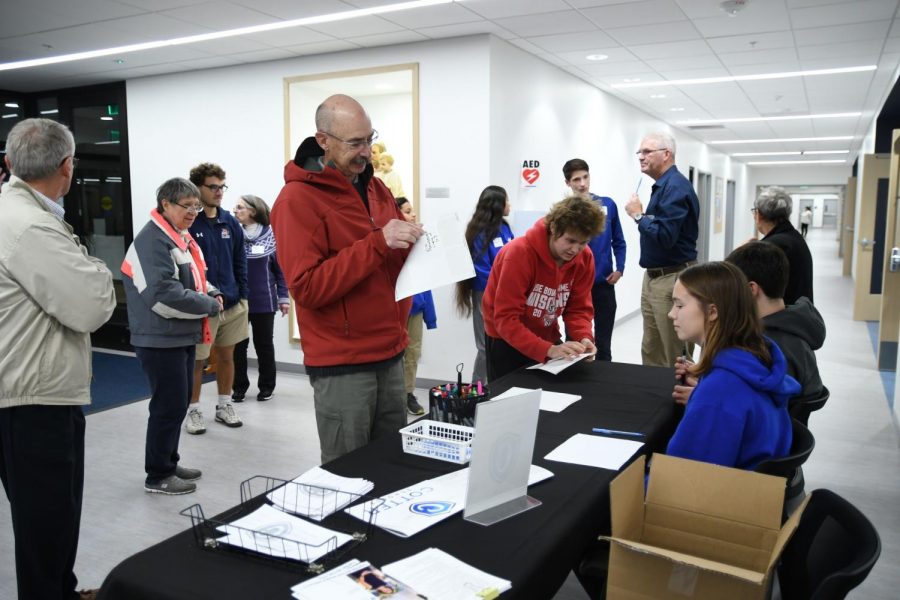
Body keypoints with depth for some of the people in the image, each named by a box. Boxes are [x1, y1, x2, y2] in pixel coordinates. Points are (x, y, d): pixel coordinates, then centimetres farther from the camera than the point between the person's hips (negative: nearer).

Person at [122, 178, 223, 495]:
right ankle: (158, 475, 13)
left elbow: (194, 279, 23)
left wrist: (211, 294, 1)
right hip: (161, 340, -10)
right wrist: (209, 306, -18)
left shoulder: (182, 238, 13)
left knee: (179, 403, 17)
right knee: (169, 406, -2)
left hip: (182, 336, 10)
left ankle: (168, 463, 31)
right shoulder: (153, 241, -19)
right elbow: (163, 295, -27)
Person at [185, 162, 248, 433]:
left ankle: (224, 405, 29)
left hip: (233, 304, 5)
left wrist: (242, 295, 5)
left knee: (226, 356, 15)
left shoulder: (231, 223, 7)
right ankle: (193, 410, 21)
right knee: (197, 360, 5)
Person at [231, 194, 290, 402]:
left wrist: (283, 297, -2)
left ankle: (266, 386, 23)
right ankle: (239, 386, 21)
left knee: (263, 344, 10)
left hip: (263, 301, -1)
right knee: (238, 344, 7)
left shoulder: (271, 235, -3)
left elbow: (280, 268, 0)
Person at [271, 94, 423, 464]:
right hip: (342, 365, -7)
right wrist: (377, 243, -25)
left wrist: (412, 244, -2)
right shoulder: (297, 200, -12)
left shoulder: (375, 188, 11)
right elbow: (307, 287, -20)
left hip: (389, 354, 7)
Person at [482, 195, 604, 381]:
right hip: (507, 341, -5)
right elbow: (506, 319, -30)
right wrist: (548, 349, -39)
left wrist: (584, 338, -24)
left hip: (548, 338, 5)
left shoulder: (584, 258, -11)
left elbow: (578, 308, -3)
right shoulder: (519, 253, -27)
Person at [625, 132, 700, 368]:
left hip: (672, 280, -10)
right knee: (651, 351, 15)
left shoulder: (676, 186, -17)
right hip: (654, 277, 10)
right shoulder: (663, 185, 14)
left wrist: (638, 215, -13)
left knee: (676, 356, -2)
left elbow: (665, 236, -25)